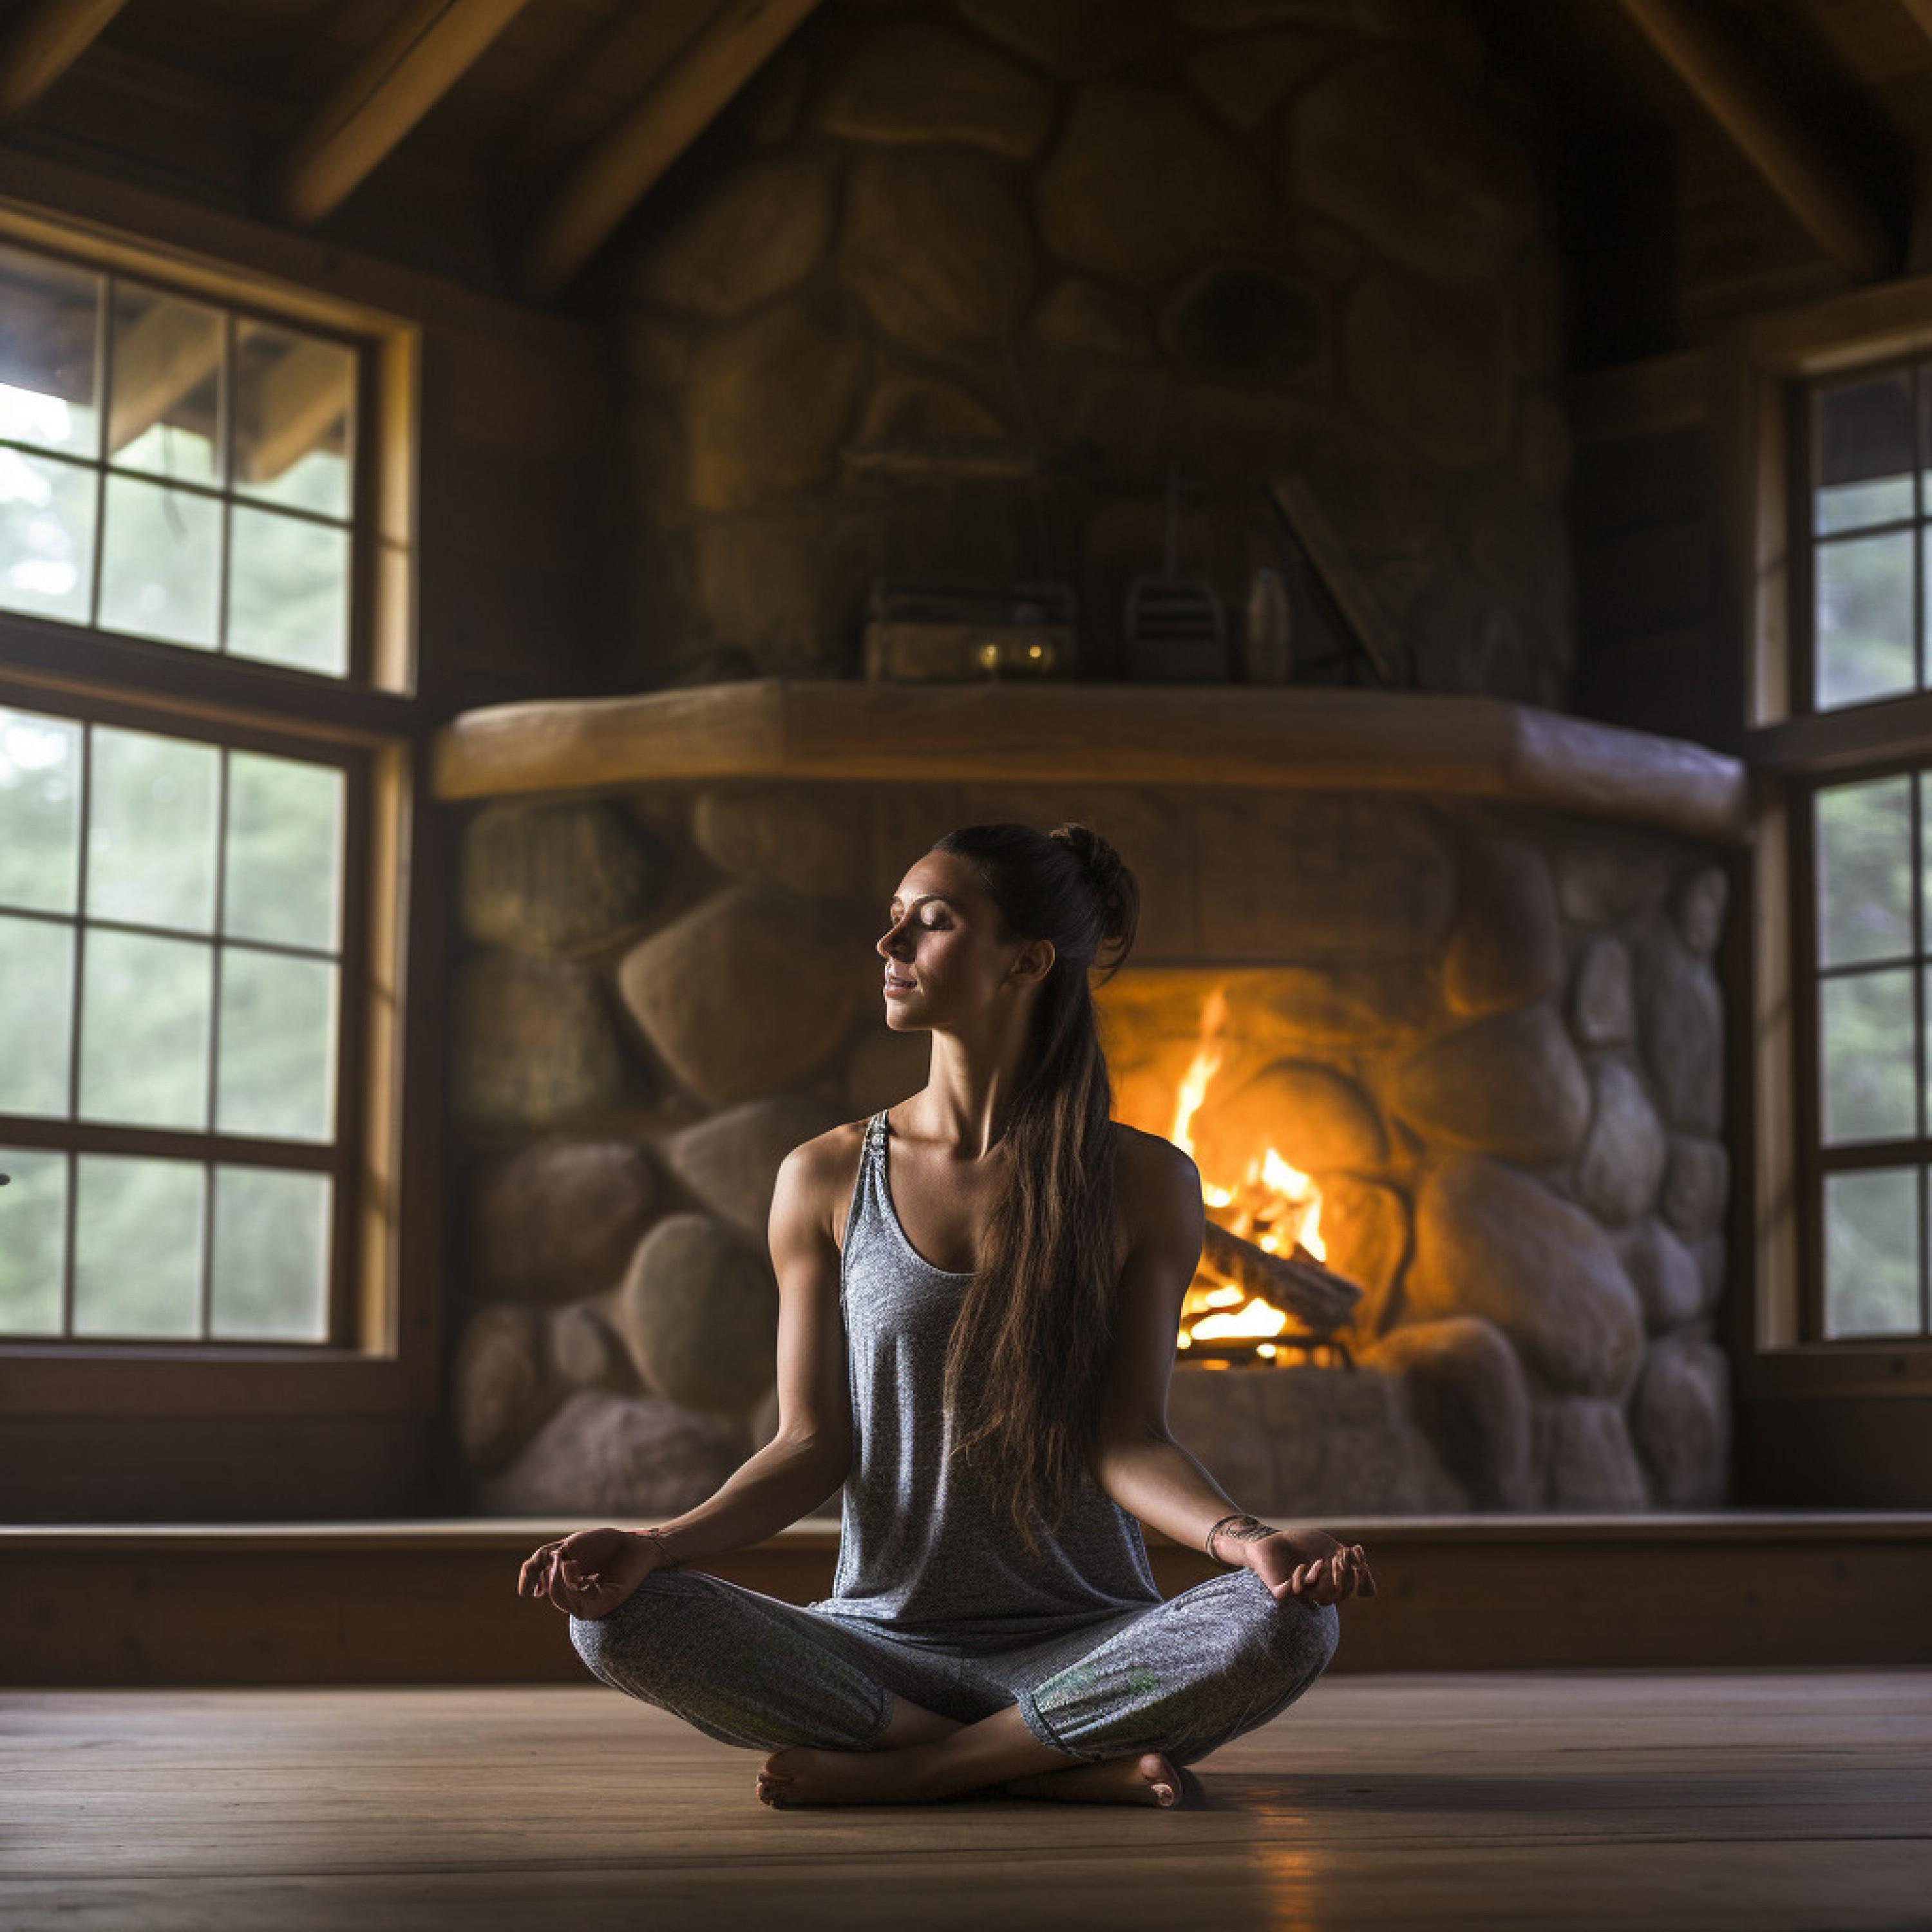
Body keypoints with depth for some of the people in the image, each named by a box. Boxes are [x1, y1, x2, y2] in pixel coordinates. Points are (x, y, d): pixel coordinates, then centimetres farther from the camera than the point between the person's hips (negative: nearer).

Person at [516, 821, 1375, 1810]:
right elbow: (813, 1443, 3)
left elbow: (1127, 1437, -2)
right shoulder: (828, 1180, 5)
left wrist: (1241, 1537, -23)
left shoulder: (1144, 1183, 2)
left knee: (1288, 1624, -32)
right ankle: (1064, 1764, -22)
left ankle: (893, 1770, -20)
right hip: (882, 1645, 1)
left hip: (1079, 1643, -1)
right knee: (617, 1617, -26)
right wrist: (658, 1542, -15)